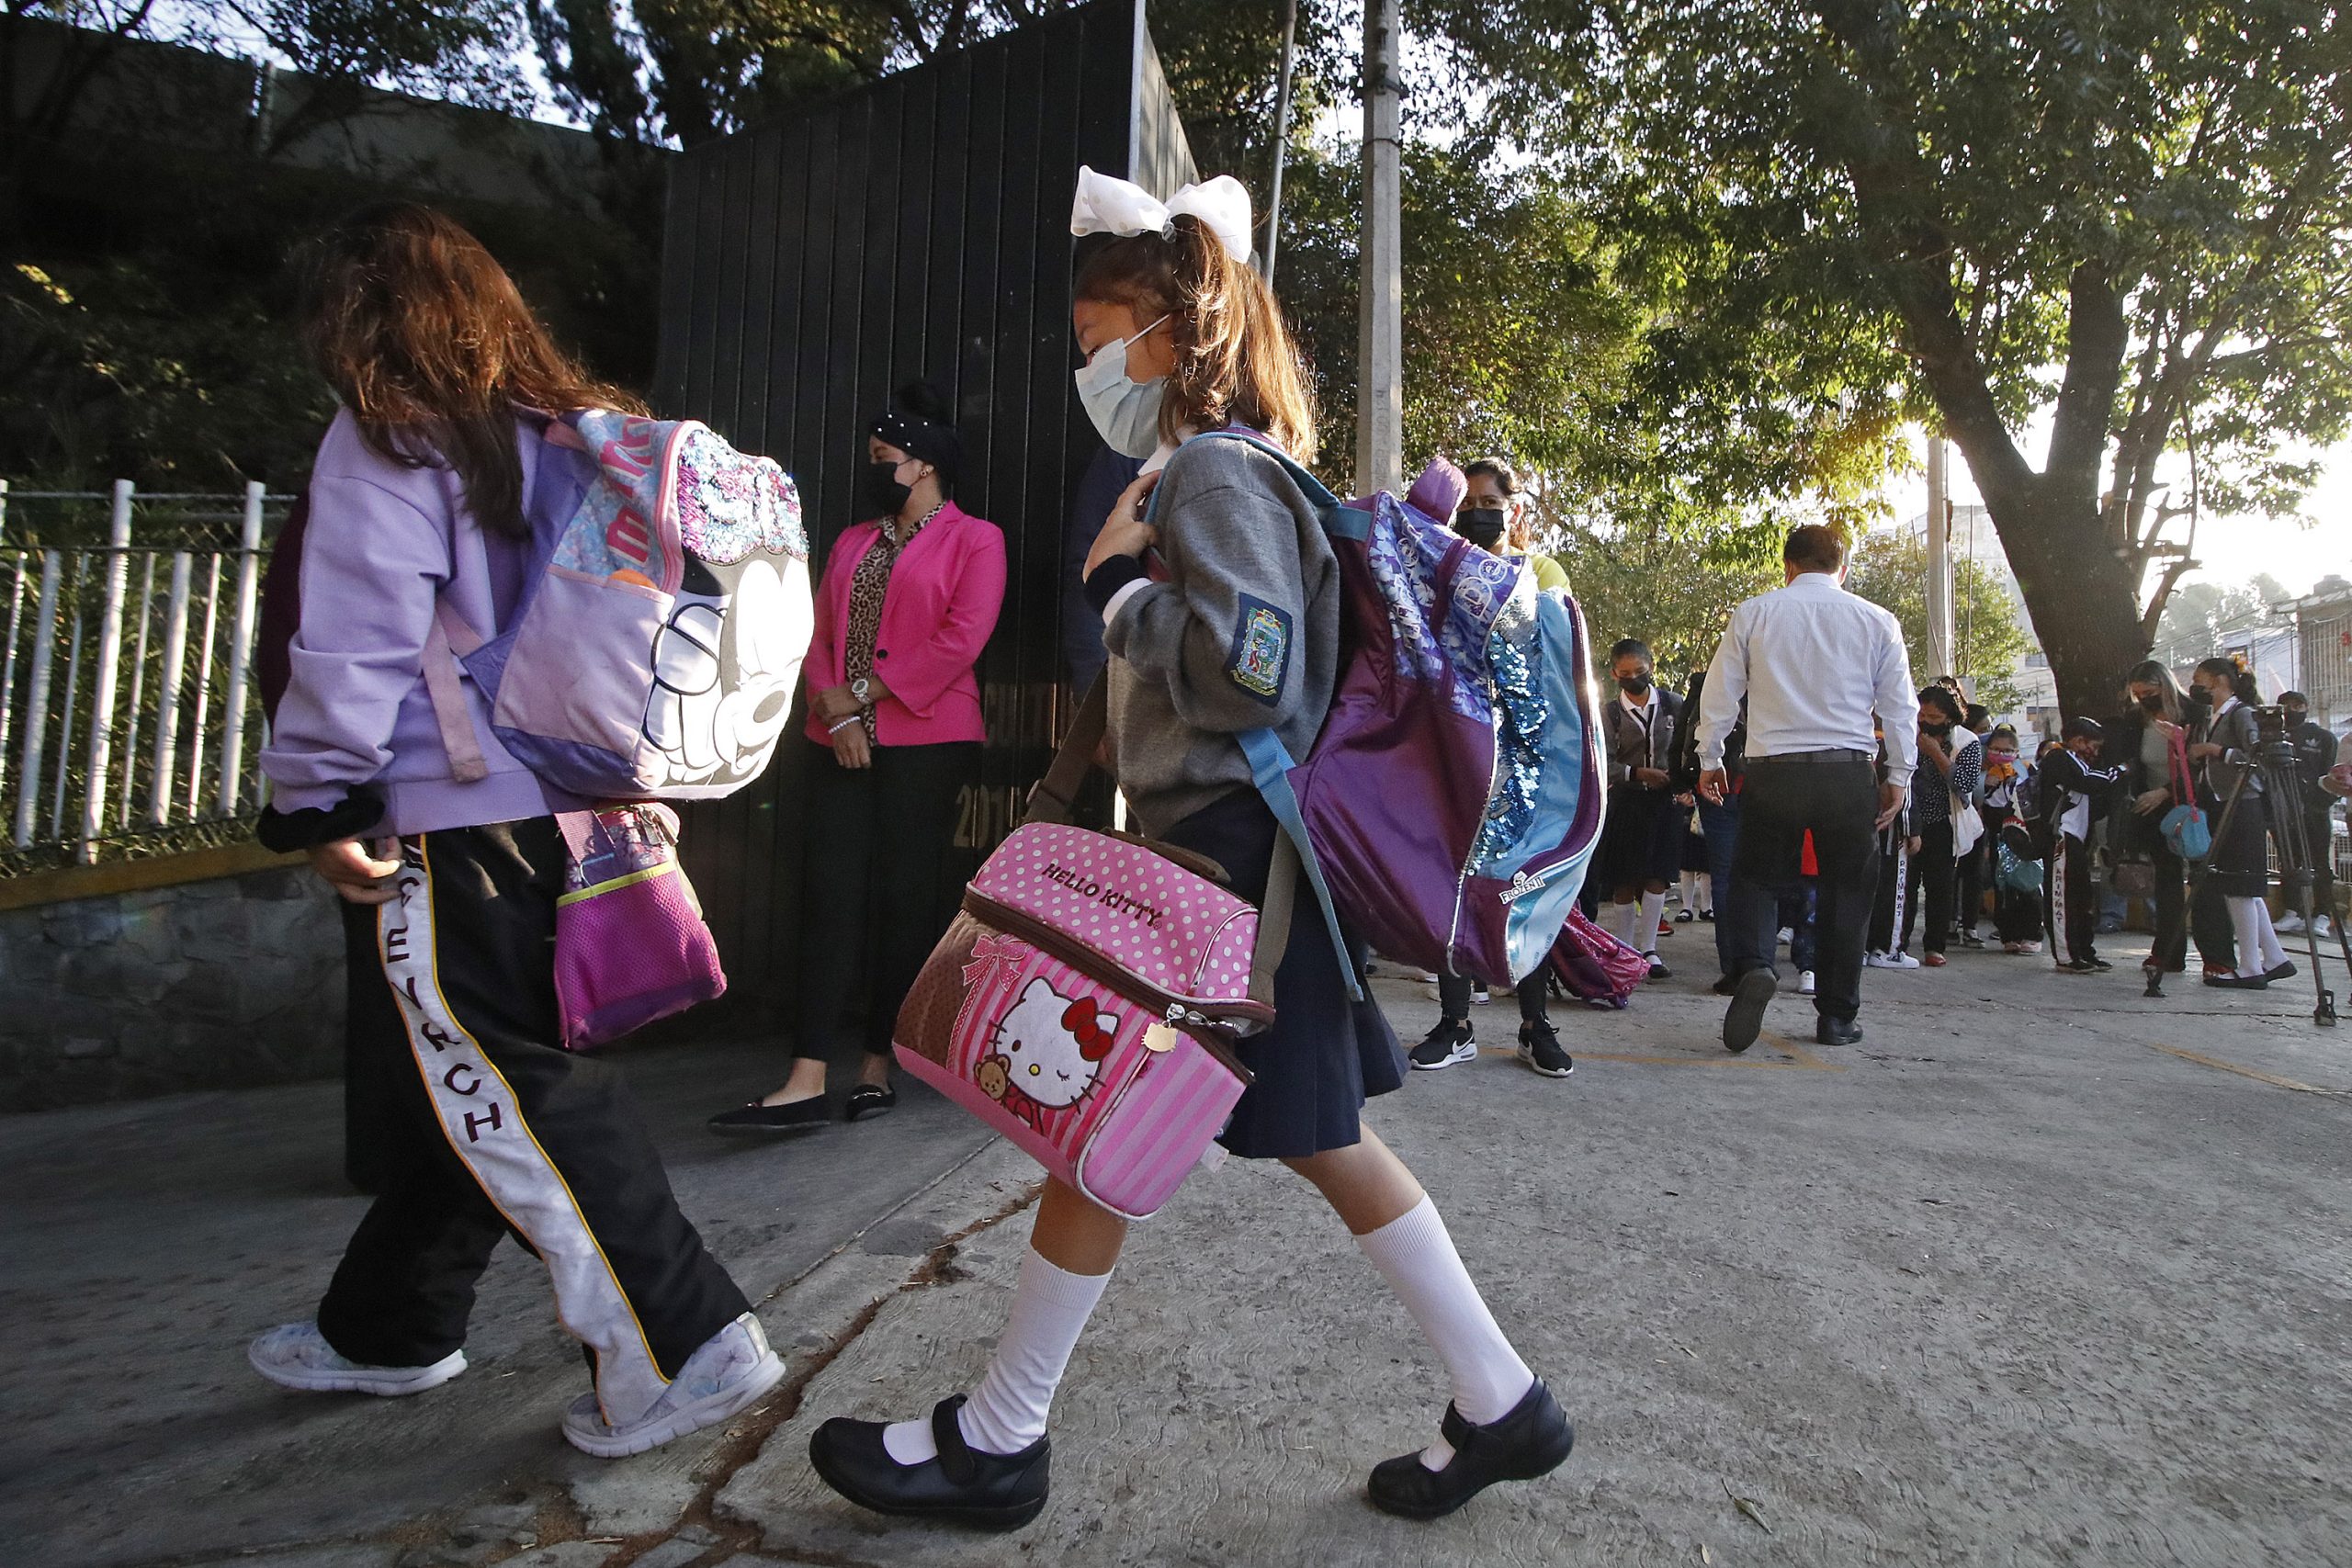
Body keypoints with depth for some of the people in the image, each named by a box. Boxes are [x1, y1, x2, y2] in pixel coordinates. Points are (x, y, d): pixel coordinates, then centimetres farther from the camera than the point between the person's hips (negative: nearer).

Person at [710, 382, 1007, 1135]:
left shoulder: (974, 538, 3)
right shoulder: (853, 542, 22)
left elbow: (961, 637, -11)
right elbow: (820, 636, 13)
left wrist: (864, 693, -10)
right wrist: (835, 711, -5)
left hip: (925, 742, -5)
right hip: (842, 742, 5)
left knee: (903, 897, -1)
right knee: (831, 892, -5)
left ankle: (877, 1067, 10)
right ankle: (807, 1082, -8)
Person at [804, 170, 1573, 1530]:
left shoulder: (1210, 472, -13)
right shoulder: (1248, 468, 18)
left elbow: (1253, 671, -24)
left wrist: (1120, 583, -13)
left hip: (1225, 859, -10)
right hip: (1255, 856, 10)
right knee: (1327, 1140, 14)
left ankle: (995, 1442, 20)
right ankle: (1502, 1403, 25)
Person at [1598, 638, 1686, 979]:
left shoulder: (1673, 704, 3)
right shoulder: (1609, 713, 1)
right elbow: (1601, 762, -6)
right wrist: (1638, 774, -18)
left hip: (1665, 799, 1)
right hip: (1625, 801, -1)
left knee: (1657, 876, -1)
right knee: (1624, 881, 1)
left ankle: (1647, 949, 8)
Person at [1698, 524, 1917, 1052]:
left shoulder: (1754, 613, 3)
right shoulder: (1877, 621, 5)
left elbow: (1720, 693, 6)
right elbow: (1901, 707, 6)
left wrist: (1710, 760, 15)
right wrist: (1898, 775, 14)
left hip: (1772, 771, 0)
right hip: (1850, 774, 1)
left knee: (1757, 878, 13)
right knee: (1846, 890, 12)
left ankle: (1756, 965, -15)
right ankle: (1837, 1017, 17)